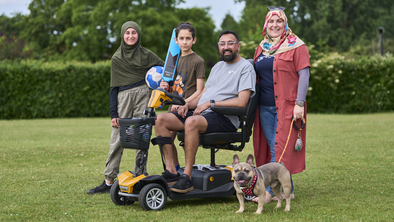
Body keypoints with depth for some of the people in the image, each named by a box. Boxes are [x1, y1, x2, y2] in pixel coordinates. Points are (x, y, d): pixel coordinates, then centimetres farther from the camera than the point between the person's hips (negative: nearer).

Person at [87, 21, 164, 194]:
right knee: (117, 139, -2)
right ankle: (109, 181, 1)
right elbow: (114, 88, 10)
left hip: (142, 95, -1)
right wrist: (113, 113, 3)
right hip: (123, 97, 1)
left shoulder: (145, 55, 10)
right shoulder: (116, 58, 11)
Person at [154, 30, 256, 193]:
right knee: (161, 120, -10)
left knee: (192, 121, -39)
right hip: (200, 113, 8)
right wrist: (188, 105, 4)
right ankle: (170, 170, -16)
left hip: (225, 118, -8)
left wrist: (211, 103, -13)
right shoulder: (217, 67, 26)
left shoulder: (245, 67, 0)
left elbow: (241, 102, -13)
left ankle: (187, 177, -34)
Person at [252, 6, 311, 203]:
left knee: (280, 148, -7)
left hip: (286, 106, -6)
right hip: (265, 107, 7)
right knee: (272, 148, 7)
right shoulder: (262, 48, 16)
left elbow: (304, 75, -8)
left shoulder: (296, 46, -3)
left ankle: (270, 191, -7)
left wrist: (299, 103, -15)